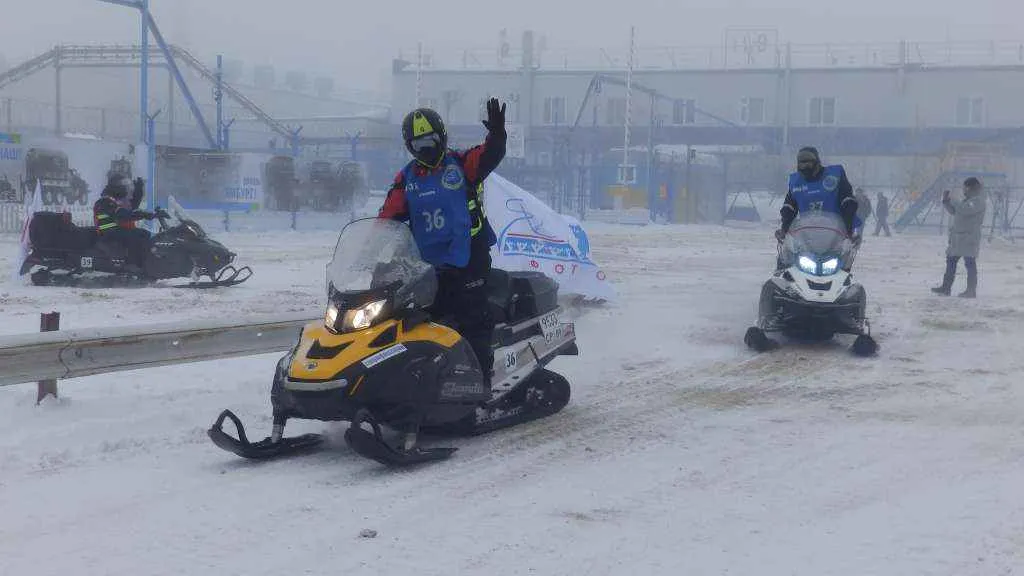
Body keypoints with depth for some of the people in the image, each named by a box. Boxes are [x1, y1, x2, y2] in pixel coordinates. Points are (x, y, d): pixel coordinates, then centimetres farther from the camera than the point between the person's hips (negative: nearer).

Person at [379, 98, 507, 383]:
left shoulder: (461, 164, 1)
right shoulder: (406, 179, 12)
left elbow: (490, 155, -16)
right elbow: (388, 217, 12)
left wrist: (497, 134, -36)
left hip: (469, 257, -4)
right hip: (428, 265, 4)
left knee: (473, 320, -8)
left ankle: (481, 377, -6)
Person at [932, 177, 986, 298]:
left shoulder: (978, 201, -11)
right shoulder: (967, 200, 19)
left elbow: (964, 210, -26)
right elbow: (953, 211, 23)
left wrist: (951, 200, -16)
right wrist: (946, 200, 8)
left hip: (970, 237, -10)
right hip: (958, 237, 10)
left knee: (970, 263, -7)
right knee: (951, 260, 12)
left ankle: (971, 290, -4)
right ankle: (946, 288, 18)